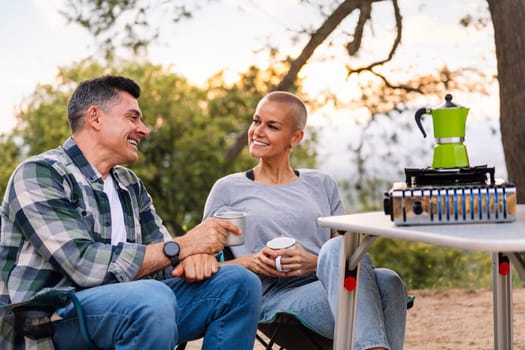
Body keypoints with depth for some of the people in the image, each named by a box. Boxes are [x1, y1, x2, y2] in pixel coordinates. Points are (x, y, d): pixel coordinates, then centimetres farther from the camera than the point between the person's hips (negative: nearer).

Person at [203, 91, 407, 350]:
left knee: (386, 280, -33)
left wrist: (314, 262, -7)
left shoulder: (322, 185, 22)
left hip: (332, 289, 3)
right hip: (277, 296, -3)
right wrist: (251, 262, -7)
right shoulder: (228, 189, 15)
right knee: (339, 248, -35)